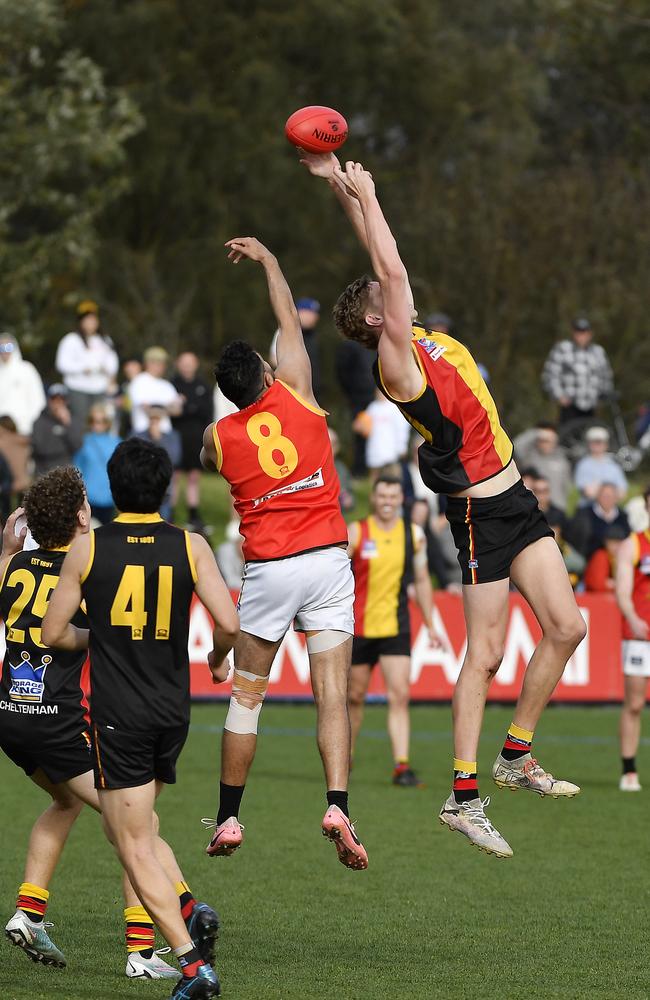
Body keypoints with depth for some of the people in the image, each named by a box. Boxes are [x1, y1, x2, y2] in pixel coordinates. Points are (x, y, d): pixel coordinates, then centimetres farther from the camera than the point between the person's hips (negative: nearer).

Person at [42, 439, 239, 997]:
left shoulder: (87, 549, -5)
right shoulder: (190, 547, -3)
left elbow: (54, 633, 0)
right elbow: (230, 624, -10)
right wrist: (218, 657, 12)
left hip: (117, 715, -4)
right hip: (173, 710, 4)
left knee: (135, 849, -2)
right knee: (135, 825, 25)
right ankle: (190, 912, 6)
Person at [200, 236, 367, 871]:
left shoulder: (218, 436, 1)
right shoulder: (295, 395, -1)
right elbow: (289, 322, 13)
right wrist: (266, 259, 26)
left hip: (267, 569, 0)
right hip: (327, 561, 0)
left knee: (246, 695, 12)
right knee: (332, 692, -4)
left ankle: (229, 818, 17)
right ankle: (337, 803, -21)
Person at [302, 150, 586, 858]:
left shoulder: (420, 338, 8)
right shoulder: (397, 362, -15)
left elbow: (384, 269, 13)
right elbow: (392, 270, -20)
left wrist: (340, 183, 12)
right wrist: (360, 191, -12)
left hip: (514, 501, 8)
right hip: (480, 513, -8)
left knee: (565, 627, 5)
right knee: (485, 654, -6)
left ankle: (516, 754, 17)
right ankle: (463, 797, -2)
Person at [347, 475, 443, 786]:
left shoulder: (414, 535, 5)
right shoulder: (356, 532, -4)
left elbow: (421, 580, 15)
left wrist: (430, 625, 16)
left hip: (395, 628, 1)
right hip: (358, 628, -1)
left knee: (400, 696, -12)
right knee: (355, 696, 9)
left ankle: (402, 766, -15)